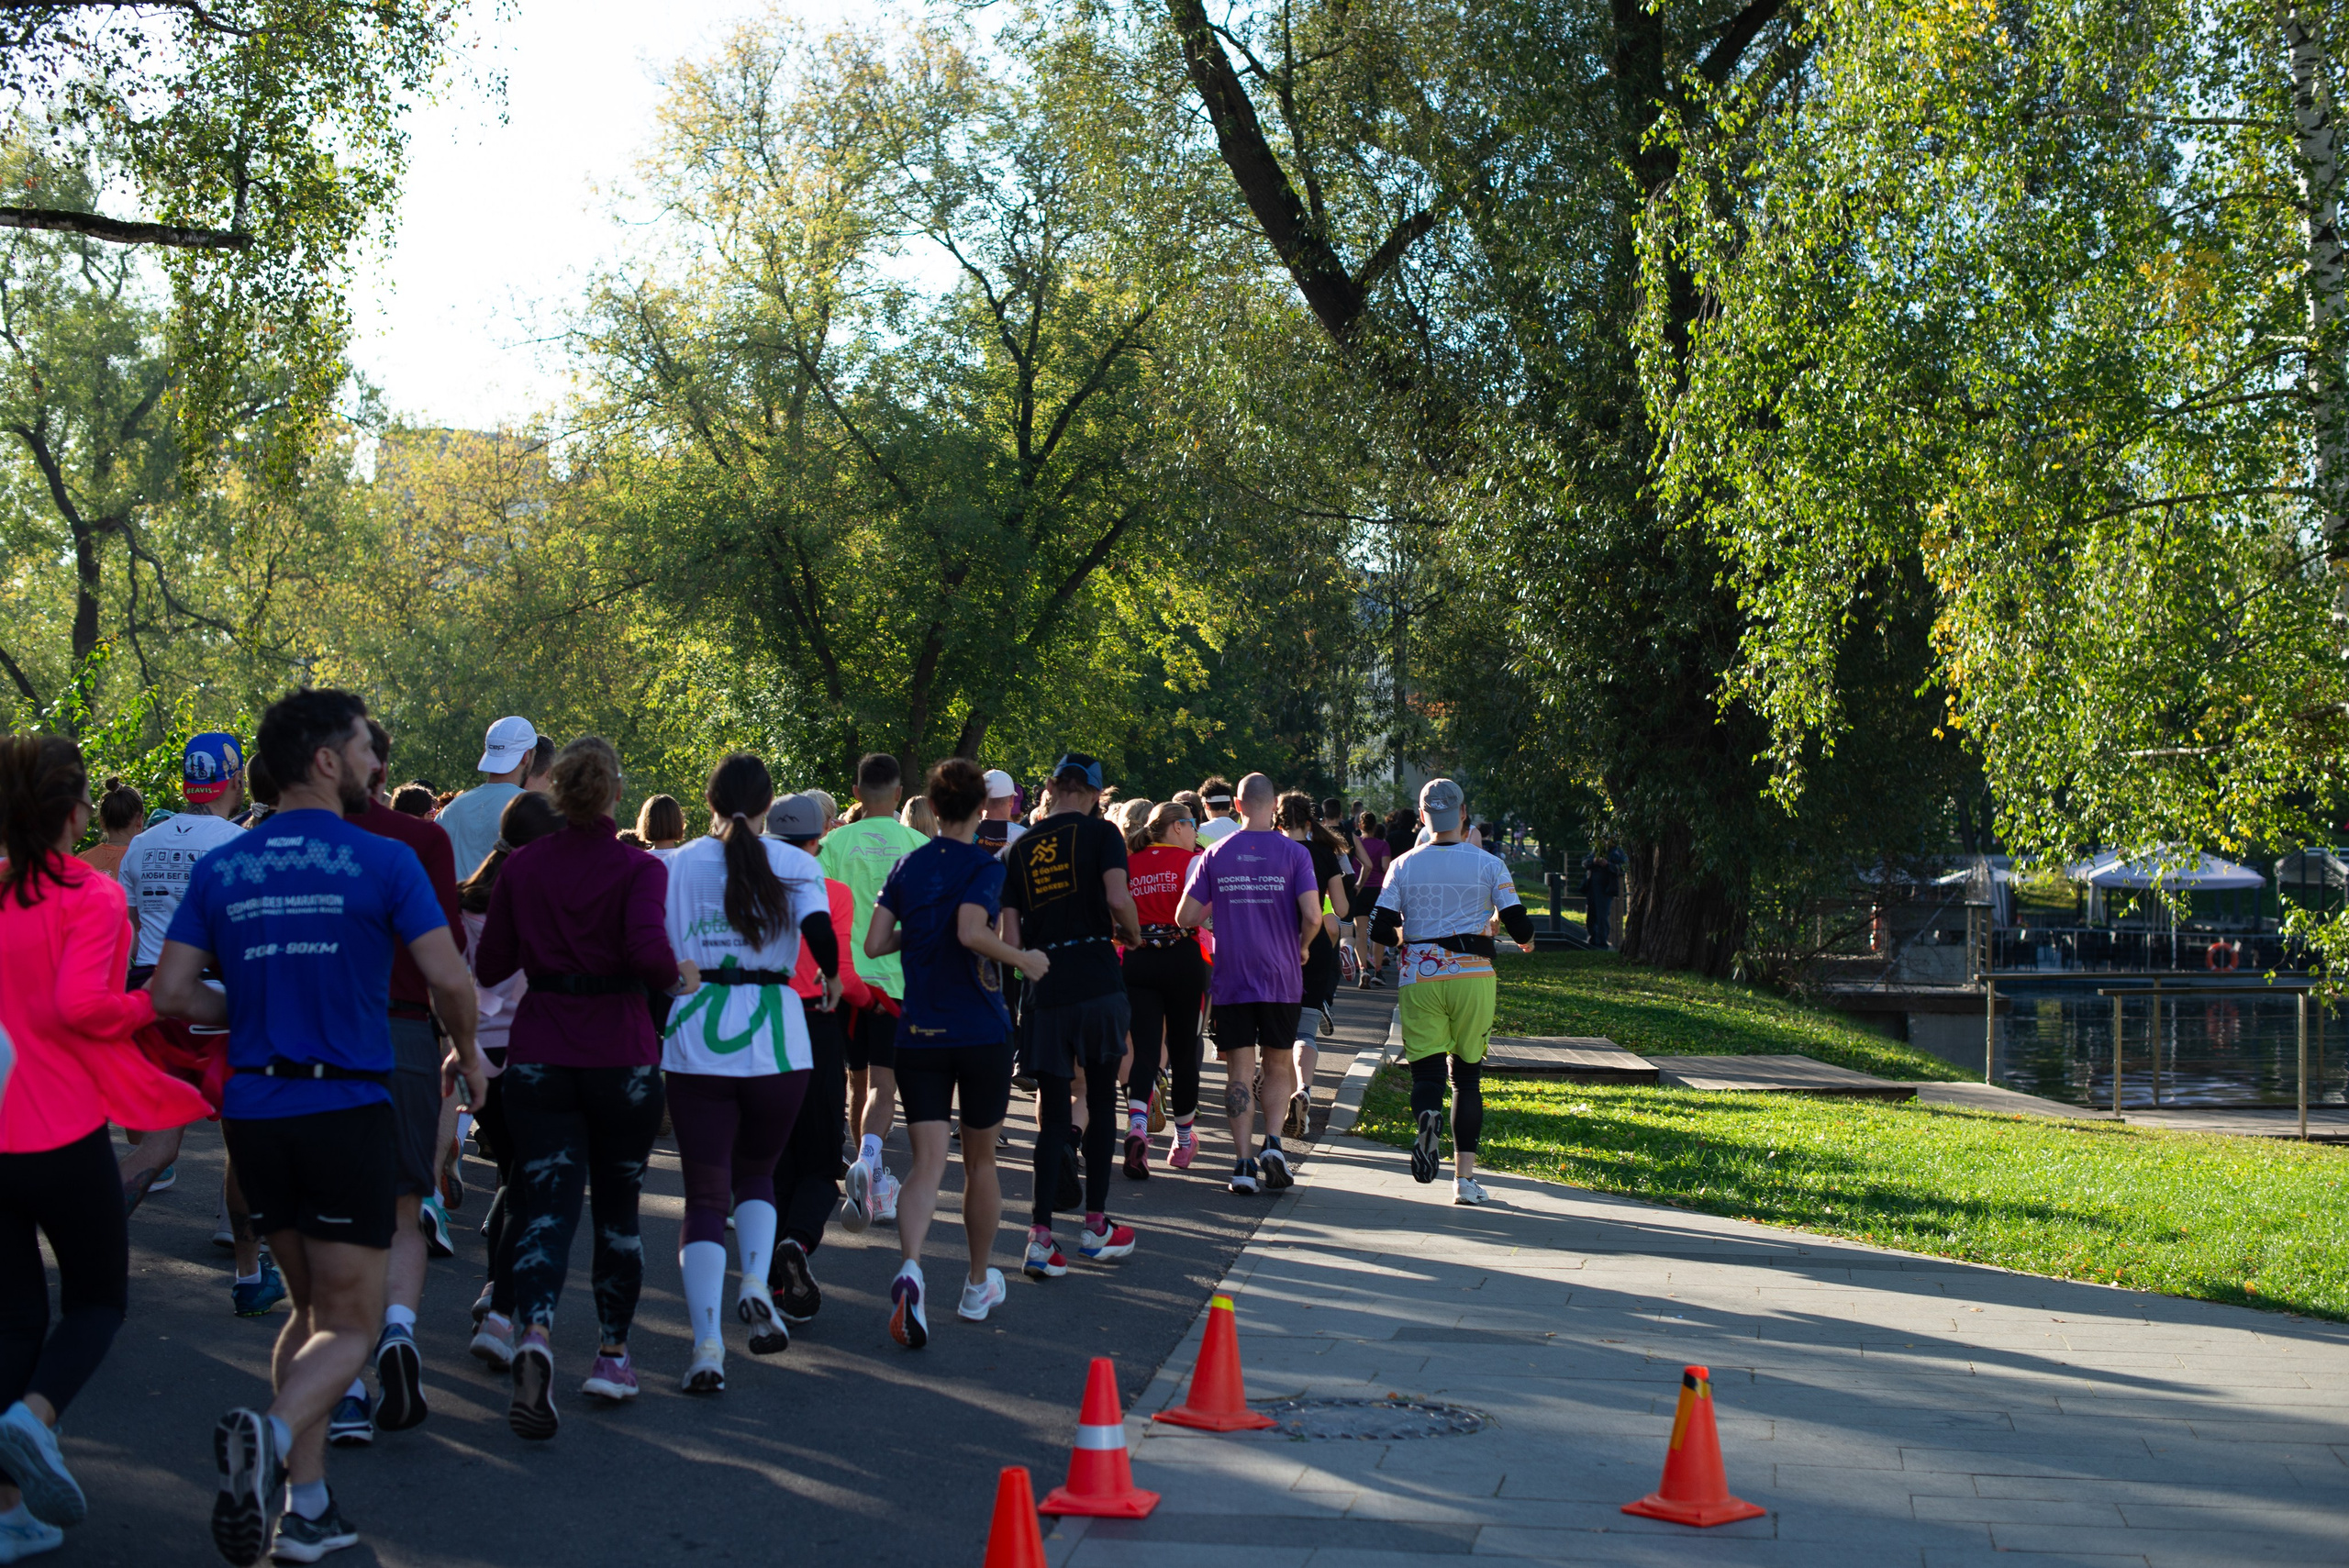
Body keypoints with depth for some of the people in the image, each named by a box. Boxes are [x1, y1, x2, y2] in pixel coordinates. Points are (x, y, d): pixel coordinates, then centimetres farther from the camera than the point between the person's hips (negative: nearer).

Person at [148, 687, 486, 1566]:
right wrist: (465, 1055, 7)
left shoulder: (221, 868, 6)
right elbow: (450, 979, -12)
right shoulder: (382, 862, -7)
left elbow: (171, 992, 2)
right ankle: (271, 1431, -28)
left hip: (255, 1108, 5)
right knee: (348, 1325, 3)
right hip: (348, 1107, -5)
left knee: (310, 1308, 19)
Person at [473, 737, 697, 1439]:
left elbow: (489, 967, 5)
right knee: (618, 1208, 15)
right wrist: (680, 978, -3)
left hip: (539, 1057, 2)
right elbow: (649, 951, -24)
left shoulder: (522, 867, 1)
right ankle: (612, 1355, 20)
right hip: (622, 1056, -1)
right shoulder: (639, 869, -8)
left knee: (545, 1205, -1)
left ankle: (535, 1333, -26)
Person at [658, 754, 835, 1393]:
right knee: (756, 1172, 22)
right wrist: (832, 980, 5)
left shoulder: (677, 865, 6)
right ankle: (756, 1283, -4)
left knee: (705, 1194, 1)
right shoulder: (794, 865, 2)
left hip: (695, 1039, 0)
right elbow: (820, 930, -14)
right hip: (775, 1040, 0)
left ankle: (706, 1344, -12)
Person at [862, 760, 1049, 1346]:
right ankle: (979, 1286, 27)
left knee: (927, 1163, -3)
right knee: (980, 1158, 14)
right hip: (981, 1031, -2)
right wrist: (1024, 960, -10)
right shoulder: (984, 866, -8)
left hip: (918, 1034, 3)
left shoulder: (907, 866, 6)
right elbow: (972, 931, -24)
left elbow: (874, 944, 2)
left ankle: (910, 1267, -30)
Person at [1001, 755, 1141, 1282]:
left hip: (1045, 987, 3)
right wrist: (1131, 933, 4)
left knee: (1052, 1110, 6)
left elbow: (1010, 936, 5)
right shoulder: (1100, 833, -1)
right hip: (1097, 979, -3)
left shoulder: (1018, 849, 10)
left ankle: (1040, 1235, -3)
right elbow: (1118, 899, -15)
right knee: (1101, 1098, 12)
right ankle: (1095, 1227, 16)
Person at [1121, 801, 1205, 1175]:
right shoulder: (1191, 861, -3)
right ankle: (1183, 1141, 21)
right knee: (1184, 1049, 11)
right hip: (1182, 959, -2)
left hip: (1137, 962, 2)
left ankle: (1137, 1126, -25)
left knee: (1144, 1048, 0)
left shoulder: (1129, 864, 7)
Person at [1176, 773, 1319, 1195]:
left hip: (1231, 980, 1)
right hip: (1281, 978, -1)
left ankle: (1243, 1164, -2)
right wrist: (1302, 946, 6)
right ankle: (1273, 1141, -5)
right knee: (1279, 1067, 14)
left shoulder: (1215, 855, 0)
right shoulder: (1293, 853, -5)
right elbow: (1312, 915, -14)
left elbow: (1185, 917, 0)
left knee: (1240, 1072, 4)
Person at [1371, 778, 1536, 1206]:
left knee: (1426, 1069, 3)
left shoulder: (1403, 865, 2)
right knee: (1468, 1075, 10)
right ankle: (1464, 1176, 7)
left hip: (1419, 976, 0)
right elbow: (1519, 925, -3)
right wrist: (1525, 941, 21)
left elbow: (1381, 929, -1)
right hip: (1472, 975, 0)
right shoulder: (1488, 864, -1)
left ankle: (1428, 1115, -33)